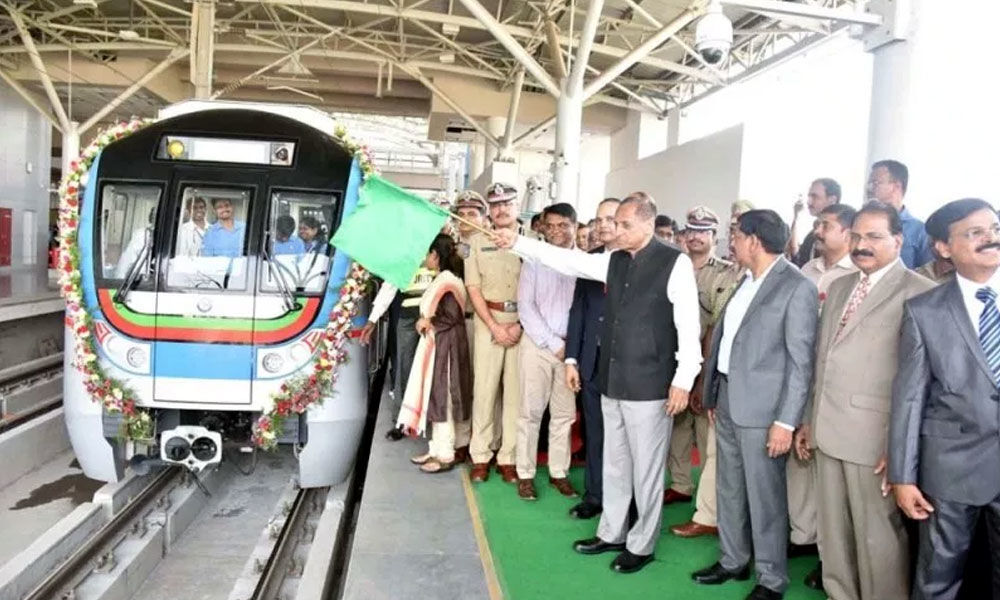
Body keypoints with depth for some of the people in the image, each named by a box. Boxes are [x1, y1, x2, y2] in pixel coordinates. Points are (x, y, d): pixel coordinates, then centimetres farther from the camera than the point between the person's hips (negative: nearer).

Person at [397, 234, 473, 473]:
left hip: (445, 346, -10)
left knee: (442, 400, -2)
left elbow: (452, 317, -23)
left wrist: (429, 322, -11)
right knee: (435, 399, 14)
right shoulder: (440, 280, 12)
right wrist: (427, 321, -2)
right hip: (436, 345, 10)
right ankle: (436, 449, 23)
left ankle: (446, 455, 7)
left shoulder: (447, 281, -18)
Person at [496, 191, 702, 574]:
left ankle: (641, 545, 24)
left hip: (650, 385, -7)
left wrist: (683, 380, -16)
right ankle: (611, 533, 34)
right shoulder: (614, 261, 9)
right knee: (614, 464, 18)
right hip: (612, 382, 7)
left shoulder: (675, 263, -10)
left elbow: (688, 324, -13)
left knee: (645, 469, 7)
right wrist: (517, 243, 2)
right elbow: (568, 260, 8)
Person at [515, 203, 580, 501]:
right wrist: (553, 343, -10)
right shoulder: (534, 260, 0)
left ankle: (559, 473, 21)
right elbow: (525, 306, -5)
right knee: (531, 411, 3)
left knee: (564, 413, 9)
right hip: (538, 344, -1)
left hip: (571, 347, 1)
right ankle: (525, 474, 13)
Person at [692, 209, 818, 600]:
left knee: (764, 495, 4)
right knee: (728, 488, 18)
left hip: (762, 406, -8)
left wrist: (786, 421, -18)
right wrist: (713, 394, 15)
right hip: (727, 398, 8)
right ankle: (733, 561, 34)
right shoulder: (746, 280, 12)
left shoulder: (797, 287, -14)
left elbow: (801, 362, -16)